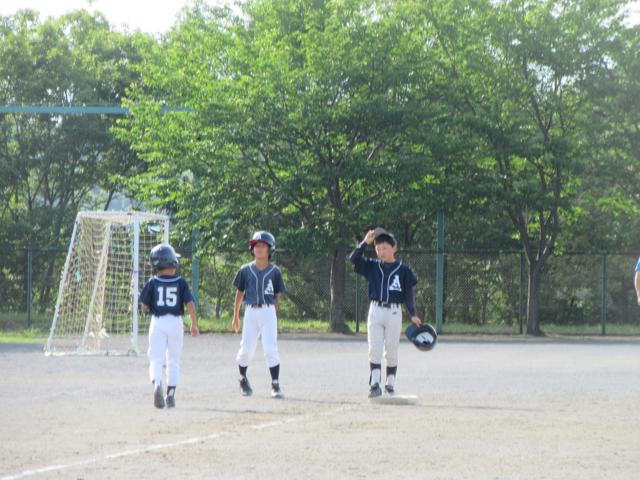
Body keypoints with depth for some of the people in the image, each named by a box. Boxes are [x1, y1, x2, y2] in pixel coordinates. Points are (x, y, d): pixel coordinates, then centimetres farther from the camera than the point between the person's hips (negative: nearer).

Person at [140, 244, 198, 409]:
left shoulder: (152, 283, -3)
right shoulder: (180, 282, -3)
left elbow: (145, 306, 0)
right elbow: (190, 303, -8)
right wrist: (194, 324, -2)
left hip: (158, 322, -1)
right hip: (176, 322, 1)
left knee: (156, 359, -3)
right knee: (173, 361, 14)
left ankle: (157, 384, -31)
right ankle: (171, 394, 14)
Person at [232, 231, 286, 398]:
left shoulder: (274, 271, 3)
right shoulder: (246, 270, 5)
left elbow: (277, 295, 8)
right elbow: (239, 292, 12)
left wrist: (273, 314, 4)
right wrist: (236, 316, 13)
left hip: (268, 311, -1)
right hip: (250, 311, 1)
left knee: (270, 349, -9)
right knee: (246, 350, 4)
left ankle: (276, 385, -5)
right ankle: (243, 379, 30)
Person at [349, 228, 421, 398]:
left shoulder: (403, 270, 1)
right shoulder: (372, 266, 7)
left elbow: (408, 293, 1)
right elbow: (354, 259, -4)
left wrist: (413, 314, -6)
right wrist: (365, 243, -14)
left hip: (394, 312, -2)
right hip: (375, 311, 2)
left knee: (391, 350, 4)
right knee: (374, 349, -4)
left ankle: (390, 384, 12)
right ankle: (375, 384, -5)